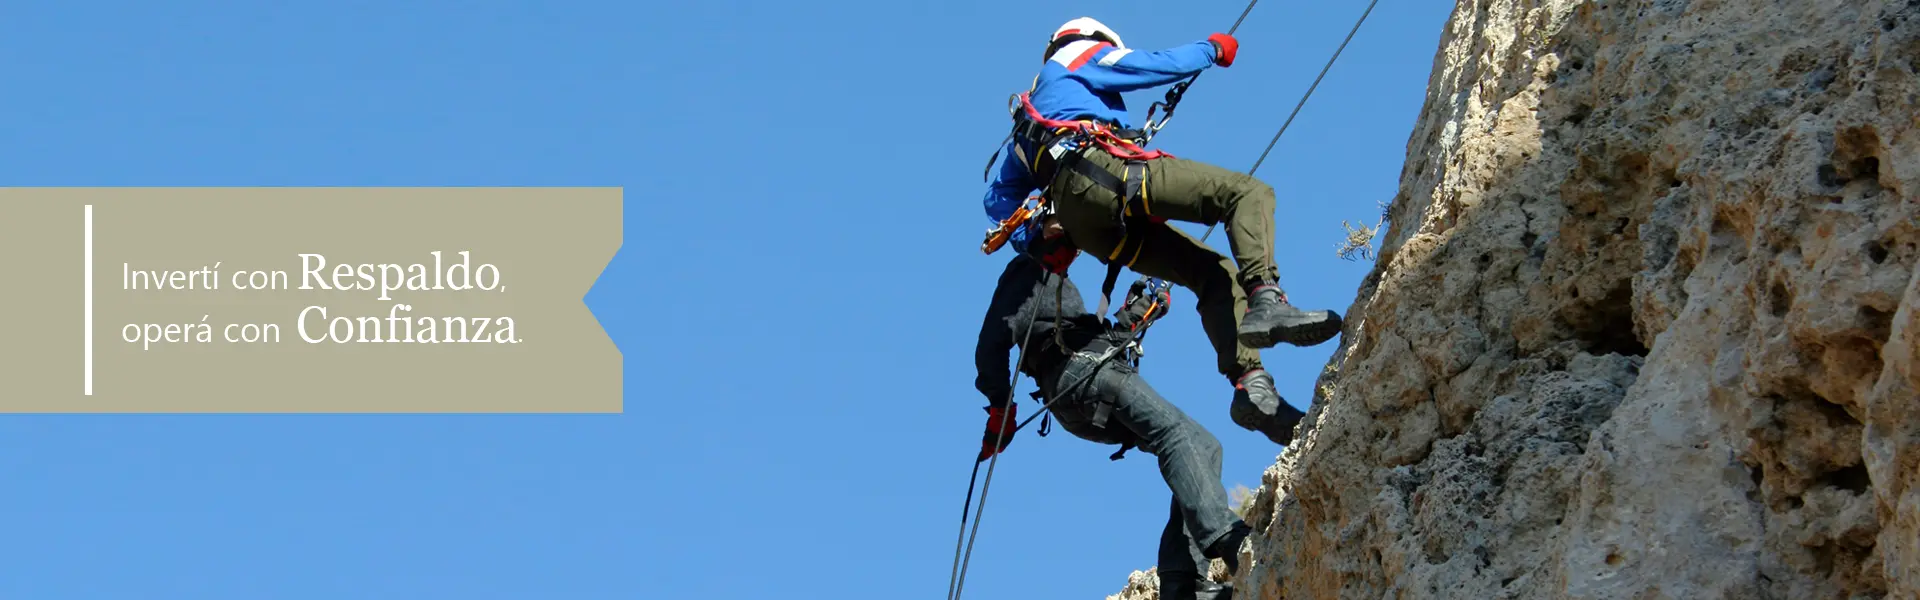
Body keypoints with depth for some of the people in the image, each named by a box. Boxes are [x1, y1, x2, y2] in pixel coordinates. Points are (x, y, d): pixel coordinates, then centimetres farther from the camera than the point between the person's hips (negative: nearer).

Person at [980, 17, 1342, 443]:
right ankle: (1266, 300, -40)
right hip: (1103, 169, -7)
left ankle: (1250, 384, -16)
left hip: (1076, 218, 7)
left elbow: (998, 196, 36)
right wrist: (1211, 49, 31)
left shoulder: (1032, 117, 41)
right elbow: (1156, 66, 14)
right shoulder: (1080, 54, 24)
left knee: (1214, 273, 8)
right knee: (1248, 193, -13)